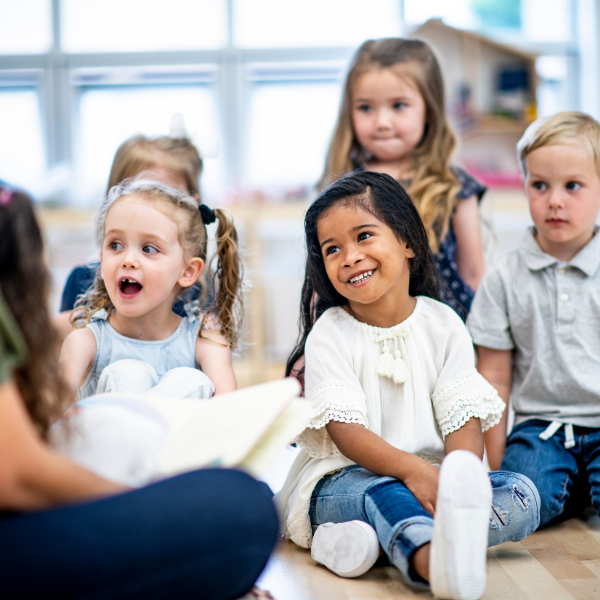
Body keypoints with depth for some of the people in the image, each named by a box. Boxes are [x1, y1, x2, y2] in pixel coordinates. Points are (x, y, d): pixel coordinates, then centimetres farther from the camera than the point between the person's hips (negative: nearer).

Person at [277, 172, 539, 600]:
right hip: (344, 480, -3)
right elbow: (345, 429, -13)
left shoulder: (443, 325, 5)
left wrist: (461, 479, -27)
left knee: (522, 494, -20)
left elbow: (463, 417, -5)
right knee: (383, 493, -35)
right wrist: (412, 470, -31)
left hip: (432, 479, 4)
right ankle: (439, 565, -70)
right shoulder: (330, 333, -2)